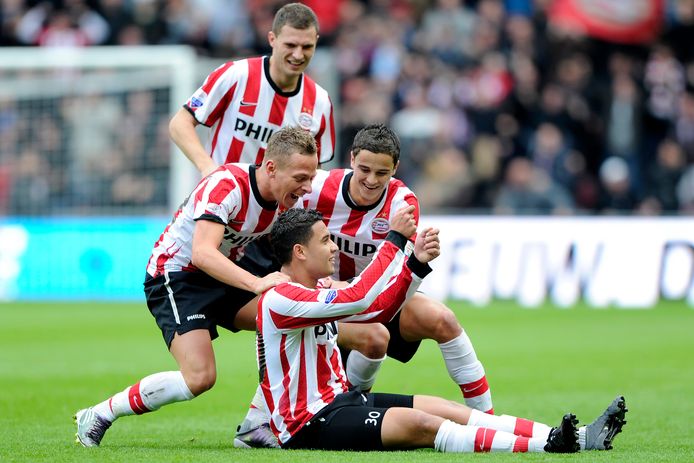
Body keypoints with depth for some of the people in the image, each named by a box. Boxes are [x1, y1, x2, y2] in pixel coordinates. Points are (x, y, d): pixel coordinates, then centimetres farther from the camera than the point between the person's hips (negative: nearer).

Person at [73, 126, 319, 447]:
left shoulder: (285, 198, -4)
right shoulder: (227, 185, -28)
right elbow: (202, 253, -39)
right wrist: (256, 283, -51)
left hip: (223, 278, 8)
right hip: (176, 276, -8)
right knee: (200, 376, -24)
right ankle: (98, 417, -7)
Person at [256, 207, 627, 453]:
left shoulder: (319, 291, 13)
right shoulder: (279, 299, -18)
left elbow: (377, 310, 22)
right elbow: (358, 298, -30)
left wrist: (417, 263, 9)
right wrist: (395, 238, -23)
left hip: (339, 398, 10)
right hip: (308, 422, -10)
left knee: (448, 411, -4)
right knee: (419, 424, -28)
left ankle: (577, 439, -12)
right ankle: (545, 446, -39)